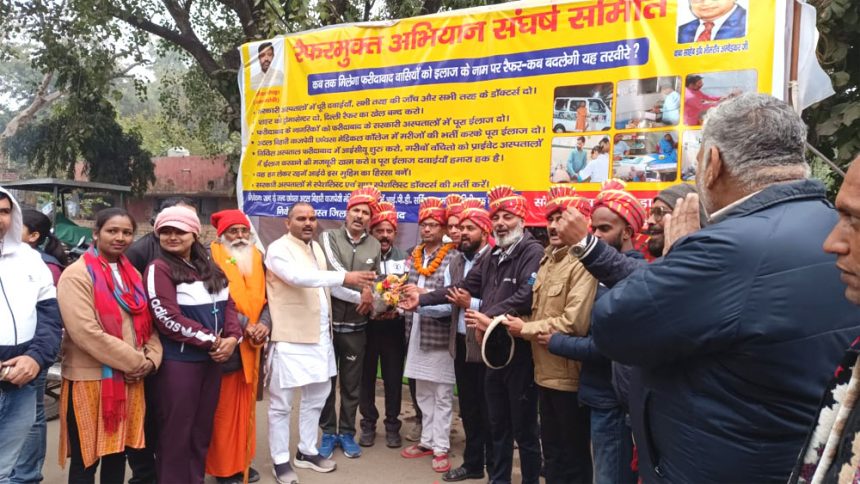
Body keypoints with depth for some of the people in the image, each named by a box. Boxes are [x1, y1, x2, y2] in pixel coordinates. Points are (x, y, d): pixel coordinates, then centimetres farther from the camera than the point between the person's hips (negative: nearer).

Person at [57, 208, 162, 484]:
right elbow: (86, 332, -20)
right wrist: (136, 362, -16)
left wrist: (151, 359, -6)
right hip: (90, 379, -6)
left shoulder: (132, 274, 12)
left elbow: (147, 323, 13)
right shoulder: (77, 275, -11)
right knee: (86, 459, 4)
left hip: (130, 378, 6)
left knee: (118, 452, 15)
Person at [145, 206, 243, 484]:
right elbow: (168, 318, -16)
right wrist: (210, 340, -13)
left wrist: (231, 337, -8)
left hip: (211, 359, 6)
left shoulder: (209, 268, 13)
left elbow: (228, 304, 10)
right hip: (178, 361, -6)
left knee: (202, 428, 14)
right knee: (177, 431, 2)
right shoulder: (159, 269, -8)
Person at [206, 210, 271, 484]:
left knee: (246, 405, 13)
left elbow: (264, 296, 10)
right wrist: (244, 326, -19)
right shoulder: (212, 257, -8)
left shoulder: (256, 258, 11)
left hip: (252, 344, 6)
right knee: (223, 407, 1)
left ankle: (242, 461, 25)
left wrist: (264, 324, -9)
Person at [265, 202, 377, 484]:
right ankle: (281, 460, 15)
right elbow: (300, 277, -30)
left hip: (320, 335, 8)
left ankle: (307, 452, 31)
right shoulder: (278, 249, -13)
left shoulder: (316, 247, 13)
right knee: (281, 403, 2)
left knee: (316, 397, 17)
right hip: (289, 338, -8)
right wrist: (344, 277, -36)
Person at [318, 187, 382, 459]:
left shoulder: (374, 247, 6)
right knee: (326, 380, 8)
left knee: (351, 383, 10)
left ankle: (347, 433, 24)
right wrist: (360, 293, -14)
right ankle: (328, 433, 22)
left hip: (356, 326, 2)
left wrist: (372, 300, -5)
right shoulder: (328, 238, -4)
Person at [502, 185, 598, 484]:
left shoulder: (582, 263, -17)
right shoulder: (548, 260, 13)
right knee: (551, 450, 20)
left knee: (572, 456, 7)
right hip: (546, 372, 9)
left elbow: (575, 323, -27)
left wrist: (525, 329, -15)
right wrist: (521, 327, -2)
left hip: (569, 375, -8)